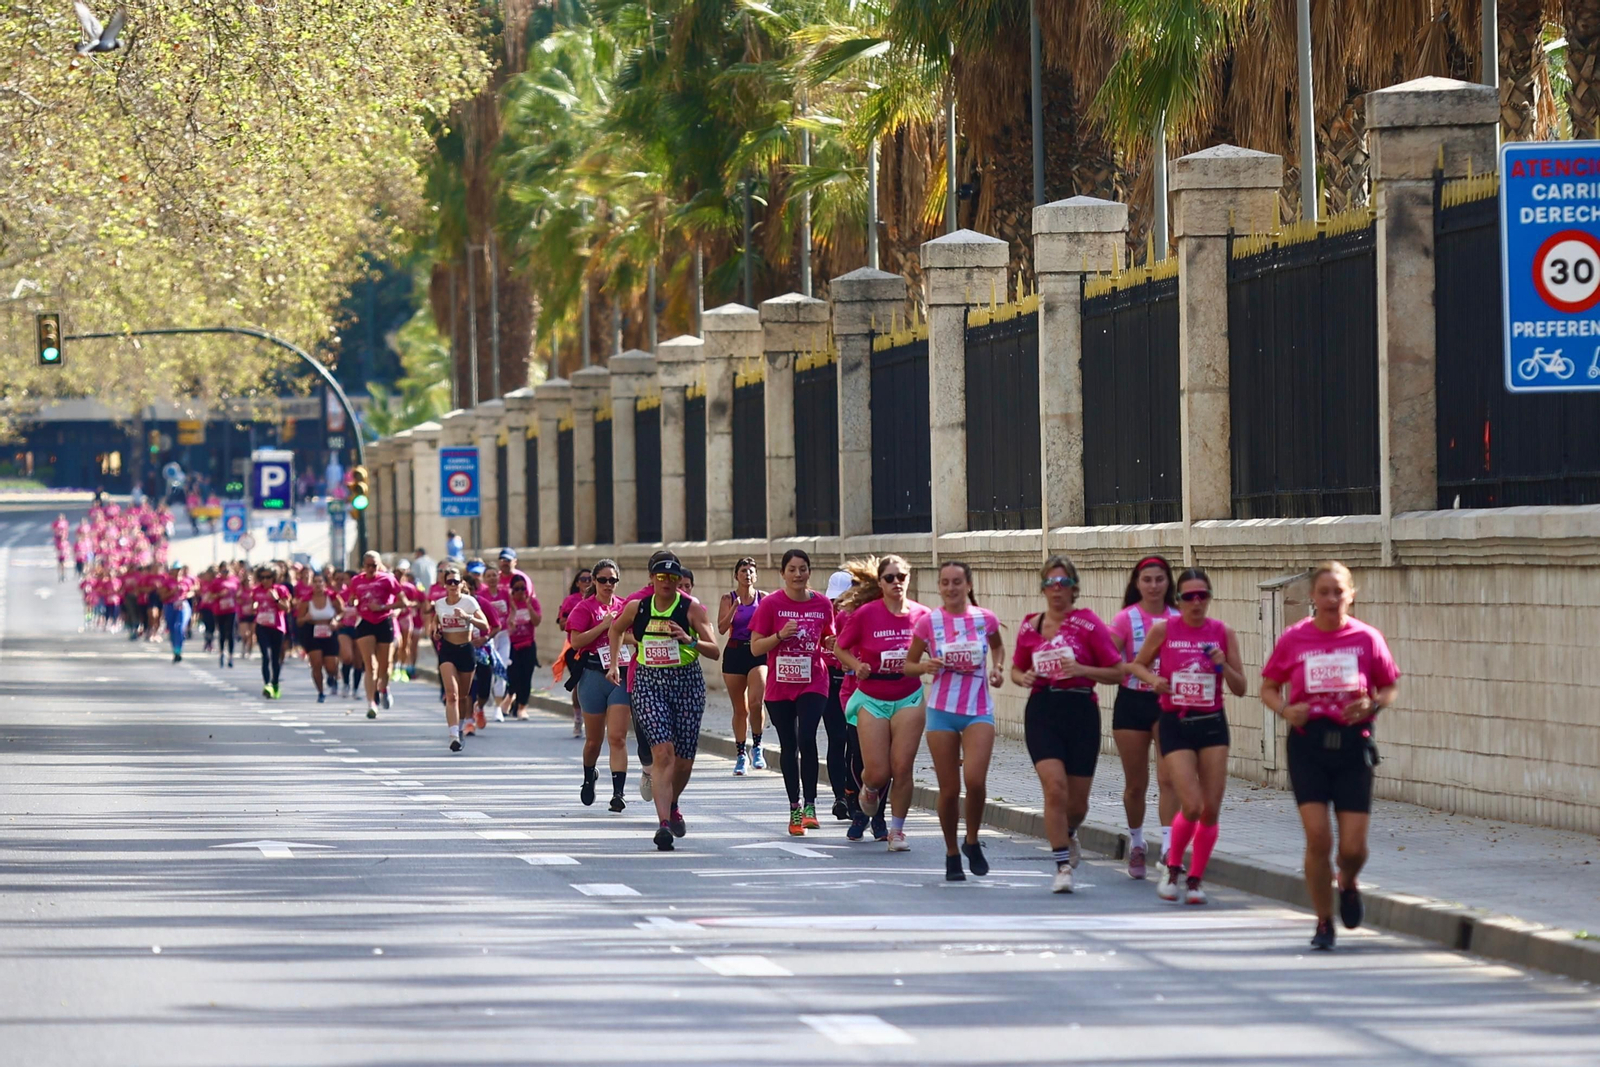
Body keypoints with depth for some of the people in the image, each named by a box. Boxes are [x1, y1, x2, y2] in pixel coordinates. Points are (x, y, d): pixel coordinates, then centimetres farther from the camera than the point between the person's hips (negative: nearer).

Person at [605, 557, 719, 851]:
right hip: (649, 685, 0)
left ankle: (672, 806, 38)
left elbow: (715, 651, -10)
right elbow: (616, 629, 23)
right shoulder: (636, 608, 1)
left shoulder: (692, 609, -6)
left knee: (683, 760, 7)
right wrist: (614, 664, 15)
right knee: (662, 752, -17)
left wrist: (690, 641, -27)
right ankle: (664, 823, -23)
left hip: (687, 683, 0)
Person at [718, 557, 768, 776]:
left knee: (755, 702, -20)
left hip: (758, 653, -1)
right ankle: (740, 754, 17)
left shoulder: (763, 598, 6)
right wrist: (735, 607, -16)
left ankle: (757, 746, -3)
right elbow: (722, 628, -6)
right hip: (734, 653, 1)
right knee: (740, 708, 6)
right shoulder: (728, 598, 4)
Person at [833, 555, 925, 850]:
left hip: (908, 698, 1)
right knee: (878, 773, -4)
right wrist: (857, 666, -15)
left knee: (902, 768, -5)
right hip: (872, 700, -1)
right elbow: (840, 648, 1)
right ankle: (869, 790, 35)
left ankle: (897, 829, 11)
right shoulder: (866, 614, -11)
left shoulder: (920, 614, -4)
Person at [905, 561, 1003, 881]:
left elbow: (998, 646, 23)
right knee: (949, 789, 1)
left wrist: (997, 668, 3)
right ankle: (952, 855, 19)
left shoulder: (986, 619, 2)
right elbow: (908, 665, 6)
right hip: (942, 711, 0)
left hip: (979, 711, 0)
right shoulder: (928, 622, -1)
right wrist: (925, 666, -15)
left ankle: (972, 842, 8)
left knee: (975, 780, -17)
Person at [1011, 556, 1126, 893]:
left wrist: (1081, 670, -17)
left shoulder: (1088, 623, -3)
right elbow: (1017, 669, 21)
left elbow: (1117, 673, -2)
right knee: (1054, 787, -17)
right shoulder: (1030, 626, 7)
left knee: (1077, 802, 6)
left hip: (1081, 712, -1)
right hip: (1042, 711, 1)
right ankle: (1063, 866, -10)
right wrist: (1022, 678, -2)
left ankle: (1068, 835, 42)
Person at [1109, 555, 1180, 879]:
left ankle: (1168, 847, -19)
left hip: (1168, 702, 0)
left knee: (1168, 778, -15)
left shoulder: (1178, 619, 4)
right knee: (1136, 783, 9)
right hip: (1133, 703, 0)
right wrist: (1134, 666, -27)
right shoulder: (1127, 618, -2)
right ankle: (1136, 842, 30)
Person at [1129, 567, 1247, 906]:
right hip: (1175, 725, -2)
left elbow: (1240, 688, 4)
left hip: (1212, 725, 2)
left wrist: (1224, 665, -15)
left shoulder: (1223, 632, 1)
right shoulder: (1163, 629, -4)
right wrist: (1153, 679, -11)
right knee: (1192, 807, -14)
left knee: (1211, 809, -1)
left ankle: (1196, 879, 17)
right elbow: (1137, 664, 10)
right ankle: (1172, 868, 11)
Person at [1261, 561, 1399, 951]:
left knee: (1353, 847, -4)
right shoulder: (1293, 639, 1)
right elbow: (1268, 687, 11)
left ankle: (1347, 884, 34)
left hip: (1353, 744, 0)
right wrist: (1284, 710, -9)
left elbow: (1391, 688, 11)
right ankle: (1324, 924, 6)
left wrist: (1372, 705, -10)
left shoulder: (1367, 639, 1)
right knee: (1317, 836, -11)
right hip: (1309, 742, 0)